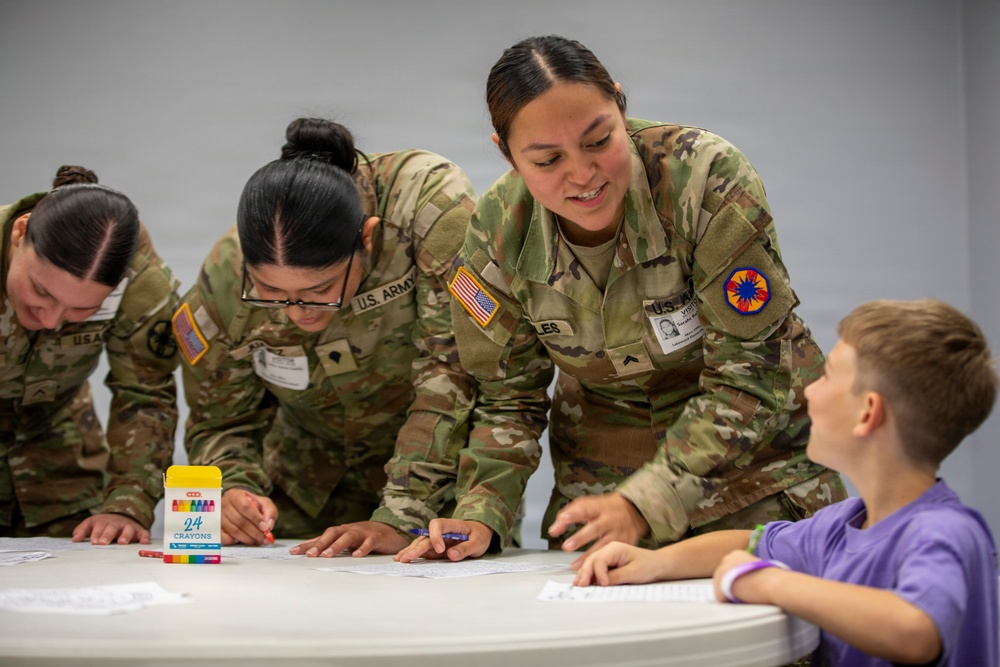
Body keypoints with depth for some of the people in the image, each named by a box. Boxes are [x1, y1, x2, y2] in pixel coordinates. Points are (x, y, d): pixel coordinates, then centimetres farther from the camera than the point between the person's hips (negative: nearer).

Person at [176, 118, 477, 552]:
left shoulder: (433, 202, -31)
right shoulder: (225, 277, -21)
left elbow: (452, 369, -30)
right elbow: (222, 422, -6)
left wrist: (403, 519, -34)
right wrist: (233, 489, -27)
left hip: (445, 466, -2)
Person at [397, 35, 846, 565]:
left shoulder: (708, 178, -24)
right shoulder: (498, 234, -13)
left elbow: (749, 375, -22)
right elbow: (508, 396, 0)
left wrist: (643, 503, -30)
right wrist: (479, 513, -16)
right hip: (601, 480, 3)